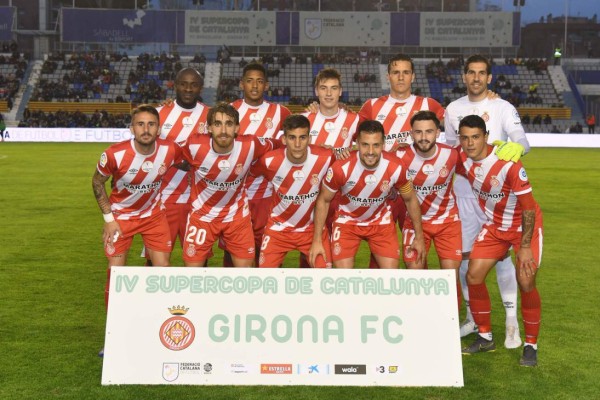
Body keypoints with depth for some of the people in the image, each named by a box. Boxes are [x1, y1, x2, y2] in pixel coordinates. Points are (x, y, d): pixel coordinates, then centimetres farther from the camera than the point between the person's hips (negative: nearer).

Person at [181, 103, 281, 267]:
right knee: (192, 265, 5)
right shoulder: (195, 146, -23)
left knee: (245, 265, 7)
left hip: (237, 215, 1)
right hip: (202, 215, -1)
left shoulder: (251, 146, -22)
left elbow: (279, 145, -2)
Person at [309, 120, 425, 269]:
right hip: (347, 221, -1)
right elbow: (323, 201, -12)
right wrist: (317, 240, -11)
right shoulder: (341, 167, -29)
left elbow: (410, 199, -4)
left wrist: (419, 236, 2)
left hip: (381, 222, 2)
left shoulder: (395, 167, -24)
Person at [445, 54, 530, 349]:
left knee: (501, 256, -5)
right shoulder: (453, 109, 8)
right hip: (463, 193, 4)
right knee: (465, 255, 6)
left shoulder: (503, 108, -3)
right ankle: (473, 316, 21)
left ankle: (512, 321, 4)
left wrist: (517, 146, -40)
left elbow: (521, 140, -18)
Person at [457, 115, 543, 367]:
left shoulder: (508, 164, -29)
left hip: (524, 226, -5)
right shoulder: (462, 159, -12)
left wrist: (525, 246, -22)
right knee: (473, 276, -4)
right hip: (493, 227, 5)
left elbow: (529, 208, -23)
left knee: (525, 283, -15)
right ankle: (485, 337, 14)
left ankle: (531, 345, 4)